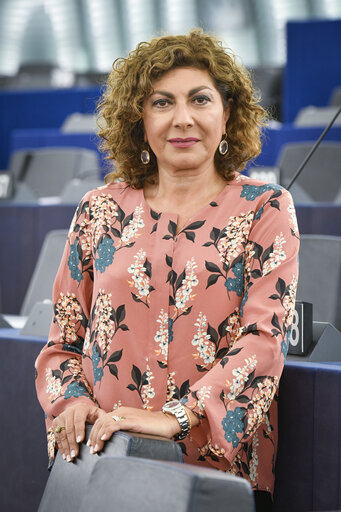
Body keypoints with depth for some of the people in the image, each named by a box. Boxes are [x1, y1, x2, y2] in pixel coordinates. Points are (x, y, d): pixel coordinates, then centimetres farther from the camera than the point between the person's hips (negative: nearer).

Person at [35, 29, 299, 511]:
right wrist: (71, 402, -9)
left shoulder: (265, 209, 1)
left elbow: (265, 337, -10)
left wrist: (176, 418, -22)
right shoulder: (100, 210, 7)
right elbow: (64, 336, 12)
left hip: (222, 467, -1)